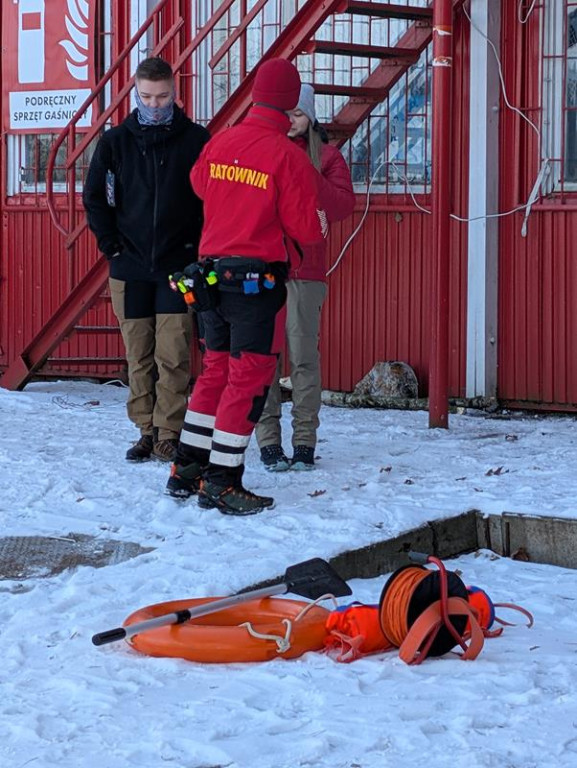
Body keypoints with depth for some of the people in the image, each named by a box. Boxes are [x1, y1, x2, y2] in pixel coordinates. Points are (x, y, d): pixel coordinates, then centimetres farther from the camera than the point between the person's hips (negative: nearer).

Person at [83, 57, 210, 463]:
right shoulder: (116, 141, 6)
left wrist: (198, 247, -3)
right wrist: (112, 244, 2)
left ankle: (169, 434, 0)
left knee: (173, 356, -6)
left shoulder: (196, 140, 0)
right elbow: (94, 197, 9)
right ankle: (147, 432, 13)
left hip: (179, 265, -2)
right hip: (130, 266, 2)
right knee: (139, 357, 6)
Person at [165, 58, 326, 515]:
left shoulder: (219, 144, 3)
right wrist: (319, 227, 9)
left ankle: (187, 469, 22)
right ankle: (221, 483, 3)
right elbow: (305, 229, -12)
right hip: (259, 279, -6)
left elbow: (199, 184, 23)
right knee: (249, 378, 1)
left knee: (216, 370, 18)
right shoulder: (288, 155, -15)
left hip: (213, 272, 6)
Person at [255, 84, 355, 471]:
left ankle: (305, 440, 4)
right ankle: (268, 440, 3)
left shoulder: (326, 156, 9)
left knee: (304, 356, -2)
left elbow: (344, 205, -4)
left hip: (305, 270, -1)